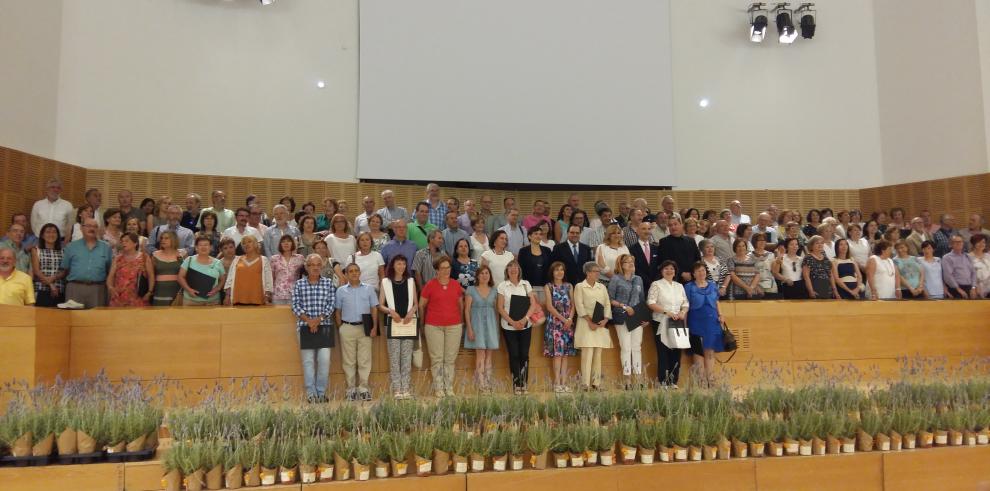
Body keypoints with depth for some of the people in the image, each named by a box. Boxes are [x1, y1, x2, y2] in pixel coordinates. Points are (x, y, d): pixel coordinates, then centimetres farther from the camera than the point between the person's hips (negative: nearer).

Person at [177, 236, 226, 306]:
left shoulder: (218, 263, 7)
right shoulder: (189, 260, 3)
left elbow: (222, 280, 11)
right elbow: (181, 277, 2)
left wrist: (216, 290, -7)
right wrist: (189, 289, -13)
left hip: (212, 301, 2)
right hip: (191, 299, -1)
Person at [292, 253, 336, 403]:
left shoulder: (328, 283, 6)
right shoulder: (299, 284, 6)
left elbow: (332, 304, 0)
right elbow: (295, 305, 0)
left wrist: (319, 319, -11)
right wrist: (308, 320, -12)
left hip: (324, 326, 0)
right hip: (305, 327, 0)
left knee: (324, 359, -3)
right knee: (308, 360, 2)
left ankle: (321, 392, 8)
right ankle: (311, 393, 8)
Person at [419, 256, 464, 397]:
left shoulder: (456, 285, 6)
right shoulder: (430, 285, -2)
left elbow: (461, 305, 17)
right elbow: (421, 305, 6)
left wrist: (461, 322, 18)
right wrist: (422, 324, 10)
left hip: (454, 326, 2)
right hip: (434, 326, -2)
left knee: (450, 358, 6)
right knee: (437, 358, 1)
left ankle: (449, 387, 14)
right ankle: (438, 388, 9)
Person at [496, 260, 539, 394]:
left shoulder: (526, 284, 6)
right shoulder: (502, 286, 0)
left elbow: (533, 304, 3)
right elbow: (500, 307, -3)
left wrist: (524, 319, -12)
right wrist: (513, 322, -13)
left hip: (525, 326, 2)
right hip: (509, 326, -2)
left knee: (524, 354, 1)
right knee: (514, 354, -1)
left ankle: (524, 383, 10)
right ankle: (516, 384, 6)